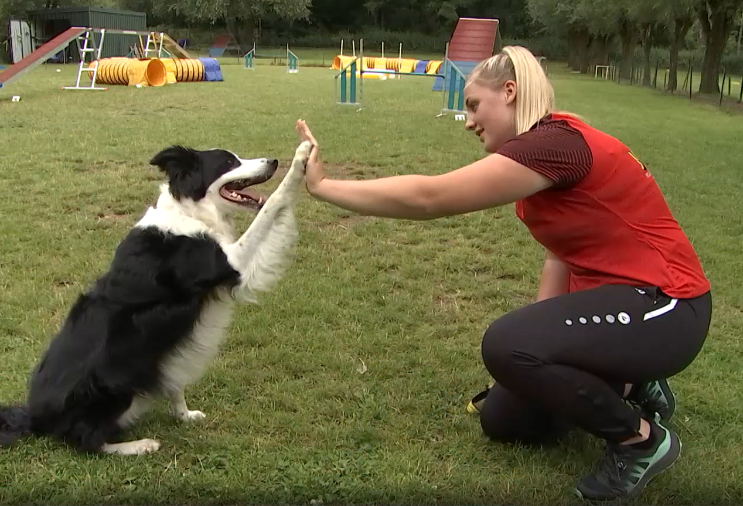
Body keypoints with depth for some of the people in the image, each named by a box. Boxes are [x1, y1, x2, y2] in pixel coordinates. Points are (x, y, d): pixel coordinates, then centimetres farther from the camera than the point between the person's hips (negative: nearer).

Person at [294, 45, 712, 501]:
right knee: (502, 420, 7)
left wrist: (322, 186, -20)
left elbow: (428, 198, -28)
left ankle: (643, 438, -7)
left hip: (662, 309, -9)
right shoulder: (548, 147, 7)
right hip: (611, 291, 9)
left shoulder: (554, 143, -26)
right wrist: (538, 332, -2)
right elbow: (563, 252, 7)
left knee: (505, 345, -29)